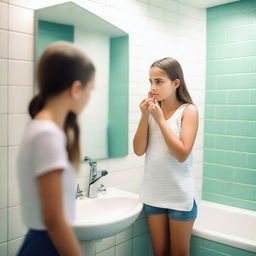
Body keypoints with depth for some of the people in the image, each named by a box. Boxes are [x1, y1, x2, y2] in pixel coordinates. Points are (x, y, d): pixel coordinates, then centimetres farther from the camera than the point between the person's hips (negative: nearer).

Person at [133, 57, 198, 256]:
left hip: (180, 195, -4)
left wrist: (160, 119, -19)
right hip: (153, 193, 4)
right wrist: (145, 117, -12)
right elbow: (139, 151, -2)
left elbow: (182, 154, -19)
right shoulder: (152, 110, 2)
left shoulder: (189, 110, -10)